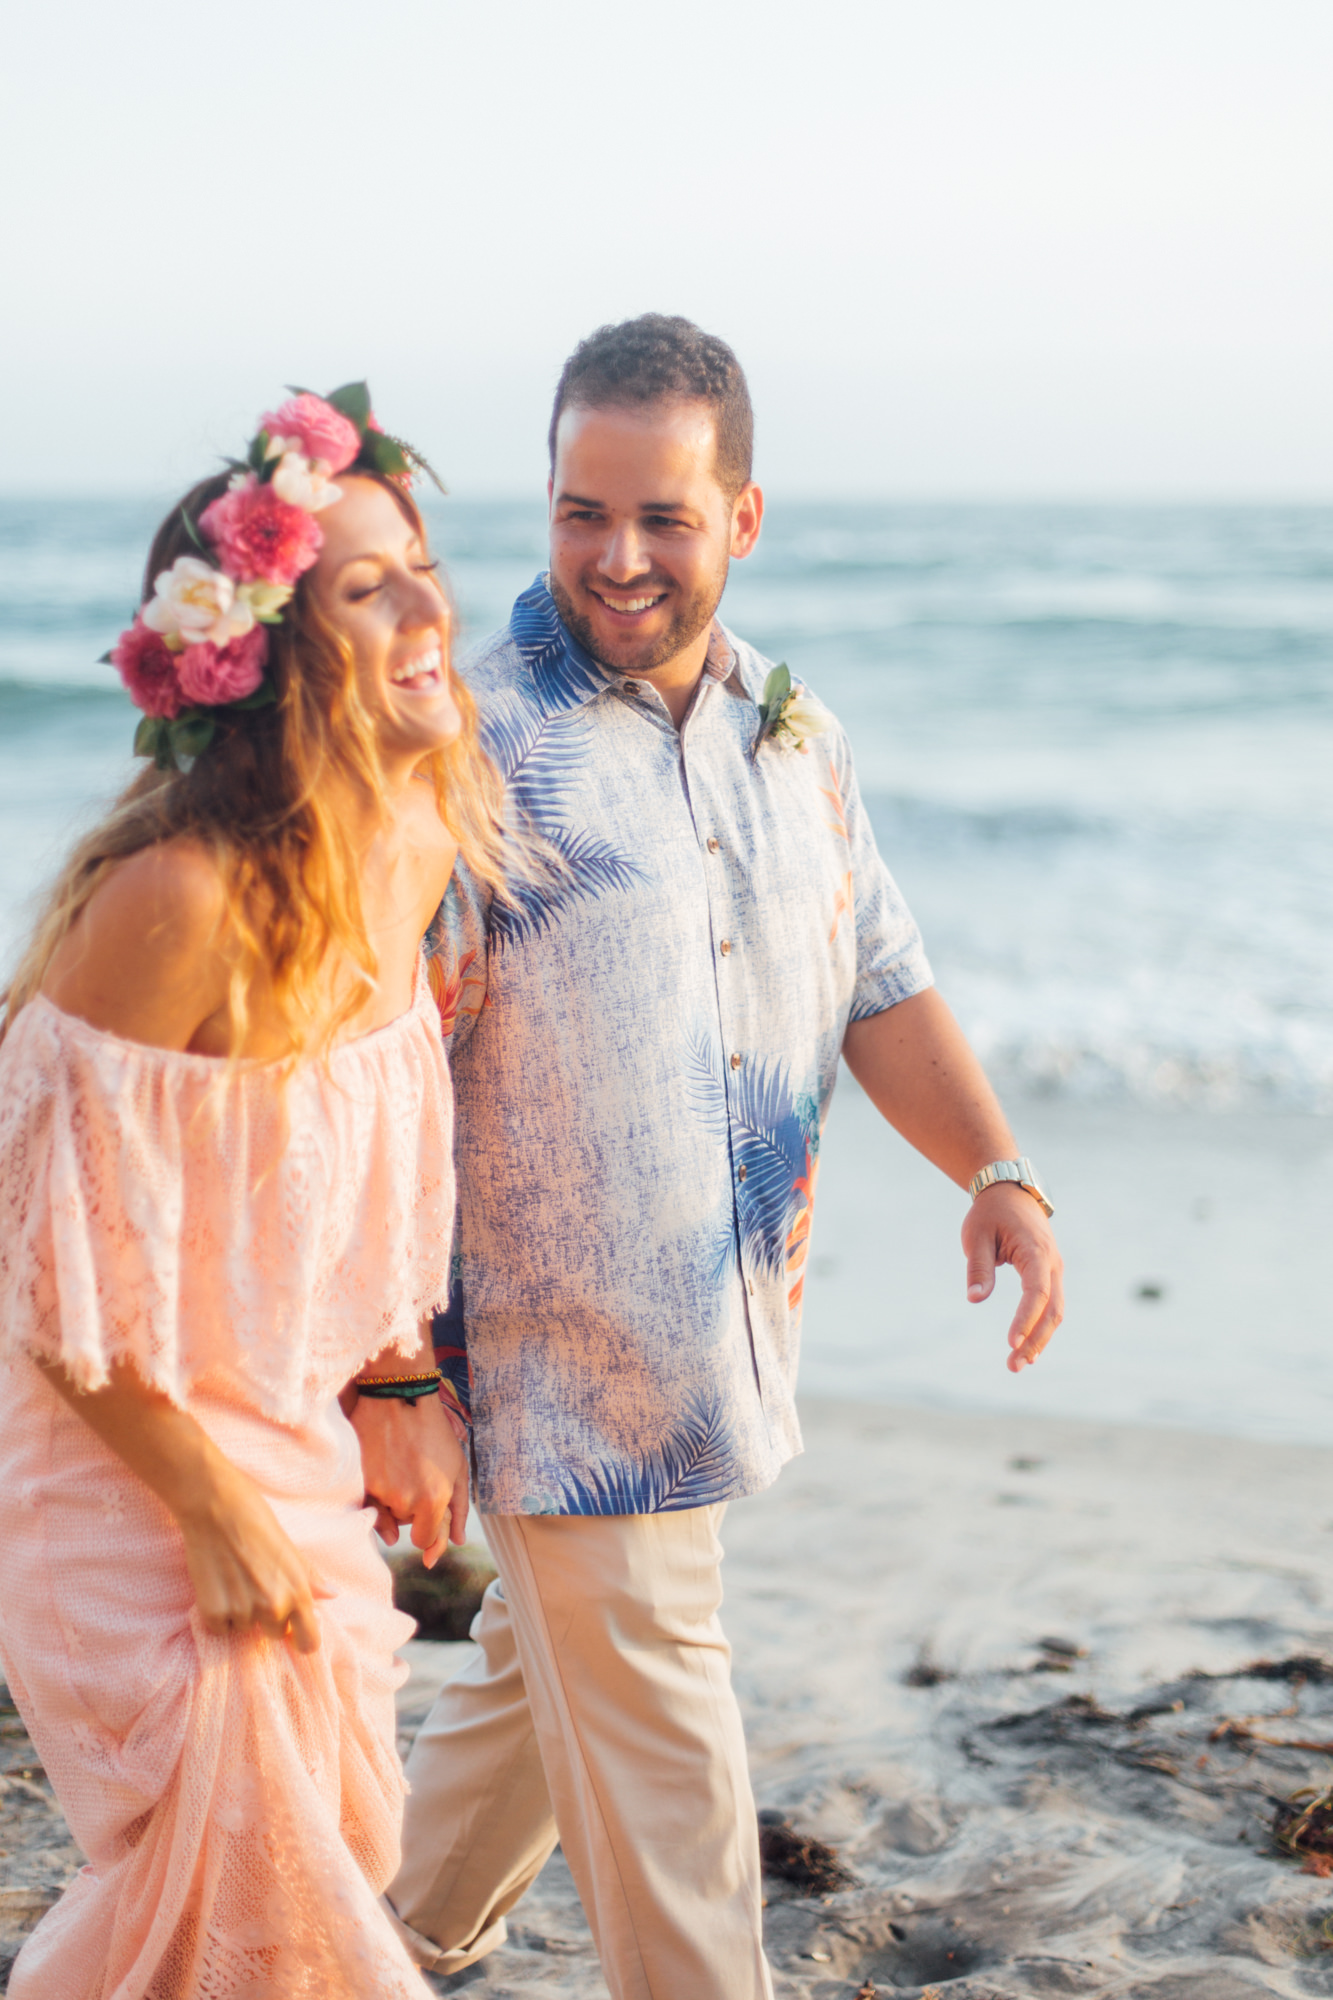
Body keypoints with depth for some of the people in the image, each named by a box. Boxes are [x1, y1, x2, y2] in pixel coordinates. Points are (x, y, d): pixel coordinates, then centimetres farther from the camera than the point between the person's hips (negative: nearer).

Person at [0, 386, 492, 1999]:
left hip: (298, 1447, 8)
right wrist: (218, 1516, -16)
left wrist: (408, 1389, 8)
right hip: (135, 1479, -8)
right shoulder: (177, 899, -29)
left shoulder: (402, 854, -4)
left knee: (337, 1846, 18)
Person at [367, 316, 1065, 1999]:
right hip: (560, 1347, -6)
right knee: (651, 1731, 1)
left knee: (546, 1667, 21)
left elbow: (880, 988, 12)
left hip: (729, 1334, 7)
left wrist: (994, 1171, -5)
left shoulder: (792, 736, 8)